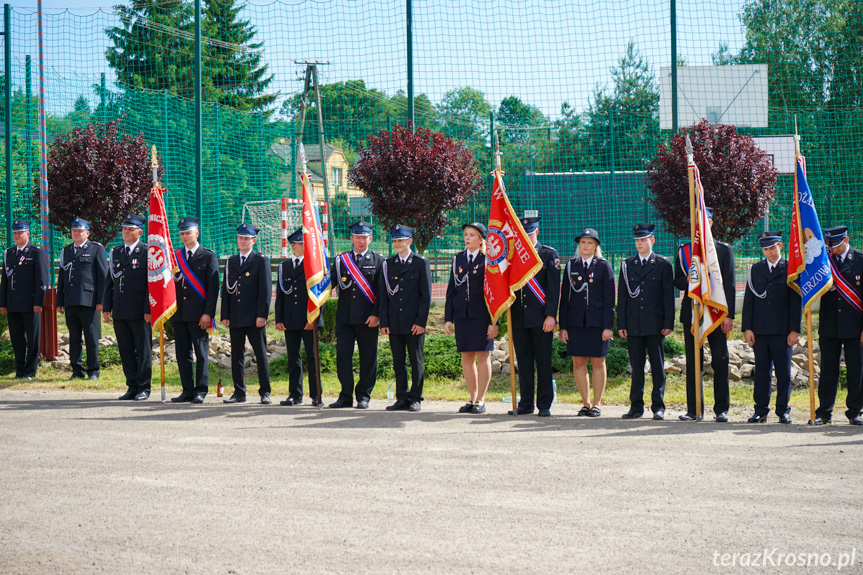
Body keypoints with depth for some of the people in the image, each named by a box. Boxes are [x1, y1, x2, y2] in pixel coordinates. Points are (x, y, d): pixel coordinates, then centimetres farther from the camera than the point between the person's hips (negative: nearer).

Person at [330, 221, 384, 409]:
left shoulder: (378, 261, 5)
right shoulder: (340, 260, 11)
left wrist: (376, 314, -8)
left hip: (368, 319, -2)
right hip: (344, 317, 2)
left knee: (368, 358, 2)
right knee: (342, 355, -1)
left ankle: (363, 396, 11)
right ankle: (346, 396, 7)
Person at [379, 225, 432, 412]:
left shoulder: (421, 263, 0)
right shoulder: (387, 264, 10)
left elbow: (426, 294, -3)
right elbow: (383, 294, 9)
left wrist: (421, 321, -9)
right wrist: (384, 322, 1)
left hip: (414, 322, -3)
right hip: (394, 323, 3)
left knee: (416, 361, 2)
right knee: (398, 362, 6)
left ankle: (416, 398, 8)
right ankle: (402, 398, 12)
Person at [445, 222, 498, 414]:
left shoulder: (488, 260, -1)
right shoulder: (457, 259, 12)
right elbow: (451, 290, 14)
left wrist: (494, 321, -9)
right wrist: (448, 318, 7)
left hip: (482, 317, -4)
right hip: (462, 315, 5)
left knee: (482, 356, -3)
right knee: (466, 357, 6)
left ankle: (481, 400, 3)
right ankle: (473, 398, 15)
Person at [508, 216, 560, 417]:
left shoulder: (549, 255, 2)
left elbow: (554, 287, -4)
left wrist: (550, 315, -11)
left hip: (541, 318, -4)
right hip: (519, 318, 4)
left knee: (543, 362, 0)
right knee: (523, 361, 7)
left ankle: (544, 405, 5)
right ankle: (526, 403, 14)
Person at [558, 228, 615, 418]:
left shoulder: (603, 266, 3)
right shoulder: (571, 265, 10)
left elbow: (609, 298, -1)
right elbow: (565, 296, 9)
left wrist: (608, 326, -8)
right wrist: (562, 326, 3)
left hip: (597, 322, -2)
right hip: (575, 322, 2)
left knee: (598, 362, 2)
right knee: (578, 363, 3)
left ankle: (597, 404, 11)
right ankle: (586, 402, 14)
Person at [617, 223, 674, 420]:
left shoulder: (663, 264, 4)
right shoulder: (627, 264, 10)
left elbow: (669, 296, 1)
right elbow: (622, 296, 9)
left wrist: (668, 323, -6)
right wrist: (621, 324, 2)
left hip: (655, 324, -2)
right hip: (633, 325, 2)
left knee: (658, 366, 2)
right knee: (636, 367, 5)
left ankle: (658, 406, 7)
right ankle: (636, 406, 10)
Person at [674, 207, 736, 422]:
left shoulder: (724, 250, 6)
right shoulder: (683, 250, 11)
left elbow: (729, 285, 2)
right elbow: (677, 282, 11)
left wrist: (729, 315, -6)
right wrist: (688, 280, -13)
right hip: (691, 313, 2)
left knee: (720, 362, -2)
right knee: (693, 362, 3)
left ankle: (721, 409, 5)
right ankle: (693, 409, 8)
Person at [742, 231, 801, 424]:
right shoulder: (755, 270, 11)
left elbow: (796, 301, 0)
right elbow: (749, 300, 10)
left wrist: (795, 330, -6)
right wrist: (747, 328, 1)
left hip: (783, 330, -2)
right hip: (760, 329, 2)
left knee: (783, 372, 1)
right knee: (761, 371, 5)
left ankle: (783, 410, 10)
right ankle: (761, 410, 10)